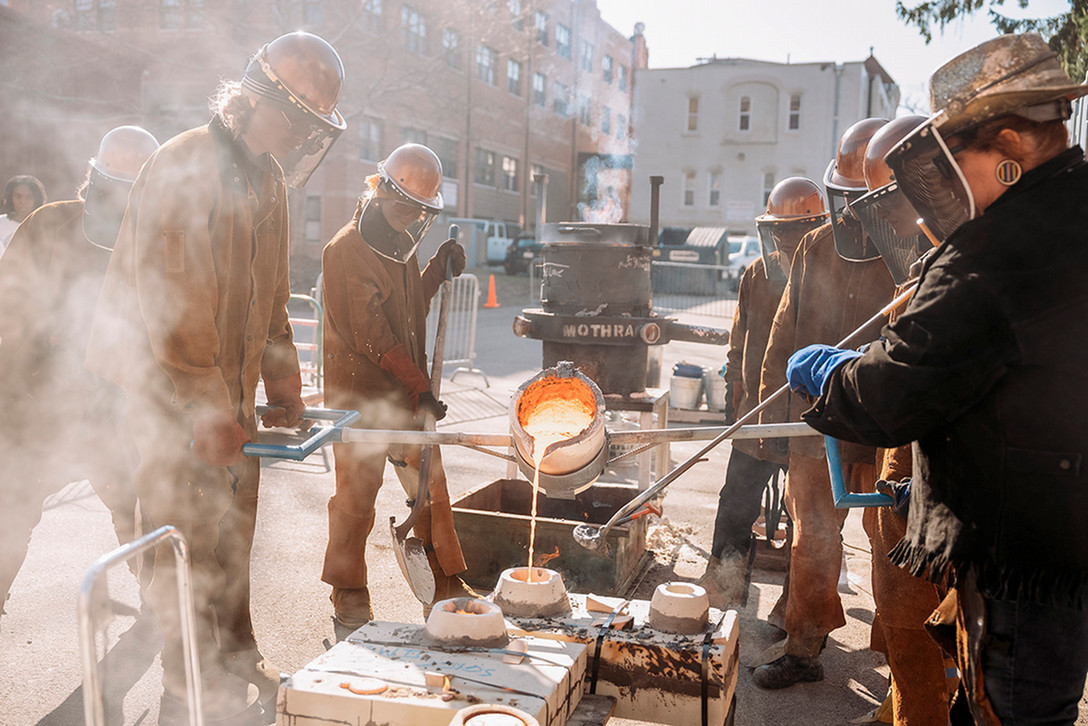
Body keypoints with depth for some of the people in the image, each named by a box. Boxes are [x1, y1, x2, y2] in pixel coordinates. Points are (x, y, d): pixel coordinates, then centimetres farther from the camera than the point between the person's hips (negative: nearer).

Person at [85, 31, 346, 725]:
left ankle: (237, 661, 31)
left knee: (235, 536, 16)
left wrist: (283, 384, 12)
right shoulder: (185, 167, -18)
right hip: (167, 391, -8)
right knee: (191, 547, -2)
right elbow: (172, 305, -21)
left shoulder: (270, 179, 10)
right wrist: (208, 412, -21)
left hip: (232, 392, 8)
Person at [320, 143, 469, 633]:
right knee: (356, 497, 1)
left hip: (406, 394, 8)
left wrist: (439, 270, 7)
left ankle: (447, 589, 20)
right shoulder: (347, 249, -13)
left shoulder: (400, 244, 14)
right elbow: (372, 336, -18)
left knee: (432, 490, 8)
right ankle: (348, 599, 17)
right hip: (359, 395, -7)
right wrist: (419, 387, -20)